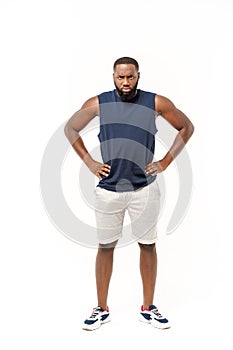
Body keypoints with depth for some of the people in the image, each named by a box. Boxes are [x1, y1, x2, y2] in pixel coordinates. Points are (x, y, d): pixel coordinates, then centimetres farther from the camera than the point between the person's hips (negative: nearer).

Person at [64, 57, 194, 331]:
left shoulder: (156, 103, -3)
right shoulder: (97, 104, -2)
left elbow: (186, 127, 8)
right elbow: (70, 128, 12)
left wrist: (165, 162, 1)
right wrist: (89, 162, 3)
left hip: (144, 188, 0)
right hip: (108, 188, 0)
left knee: (148, 246, 8)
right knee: (105, 247, 8)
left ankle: (148, 308, 24)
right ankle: (102, 309, 22)